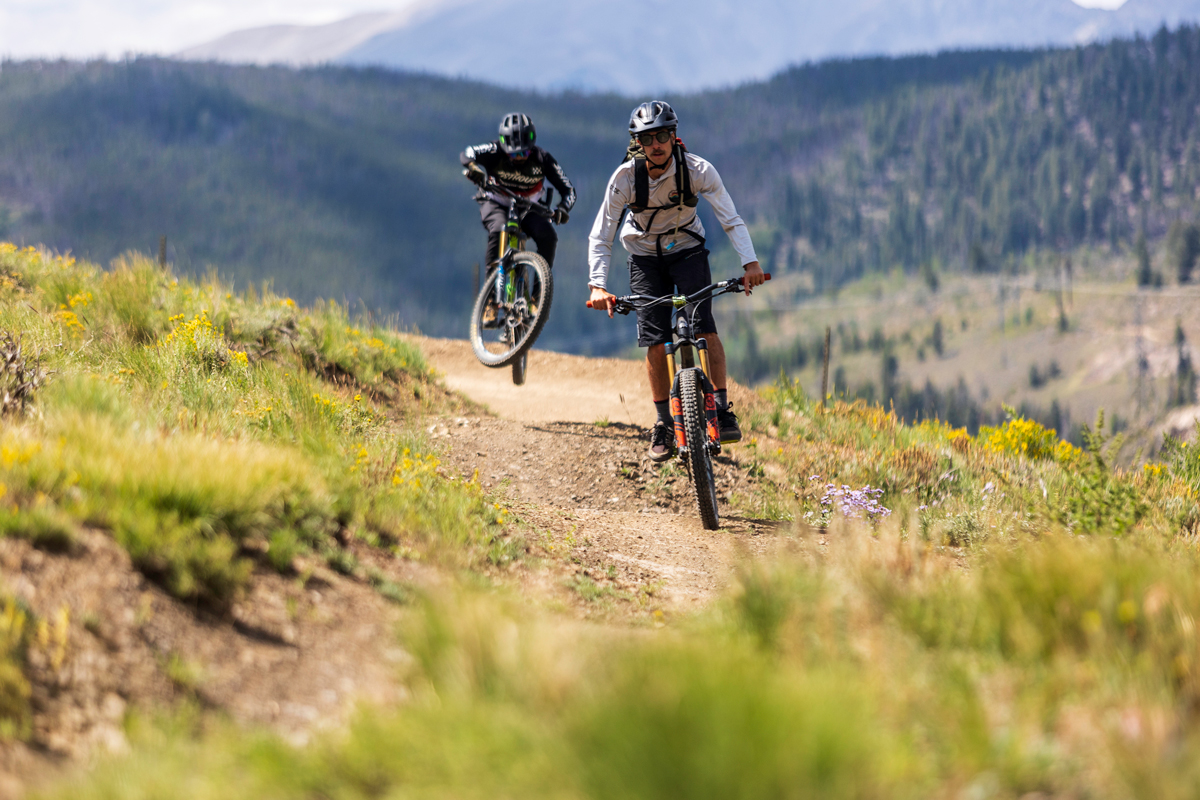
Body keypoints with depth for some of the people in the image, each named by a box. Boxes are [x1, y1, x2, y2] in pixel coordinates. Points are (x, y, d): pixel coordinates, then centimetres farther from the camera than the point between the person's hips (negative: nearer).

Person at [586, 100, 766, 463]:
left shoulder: (698, 170, -24)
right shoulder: (625, 178, -23)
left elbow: (731, 220, -23)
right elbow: (600, 237, -21)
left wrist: (750, 263, -38)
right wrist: (598, 285, -34)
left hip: (688, 250, 0)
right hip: (645, 258, 0)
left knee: (704, 327, -20)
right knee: (656, 341, -9)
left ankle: (723, 410, -10)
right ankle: (664, 424, 4)